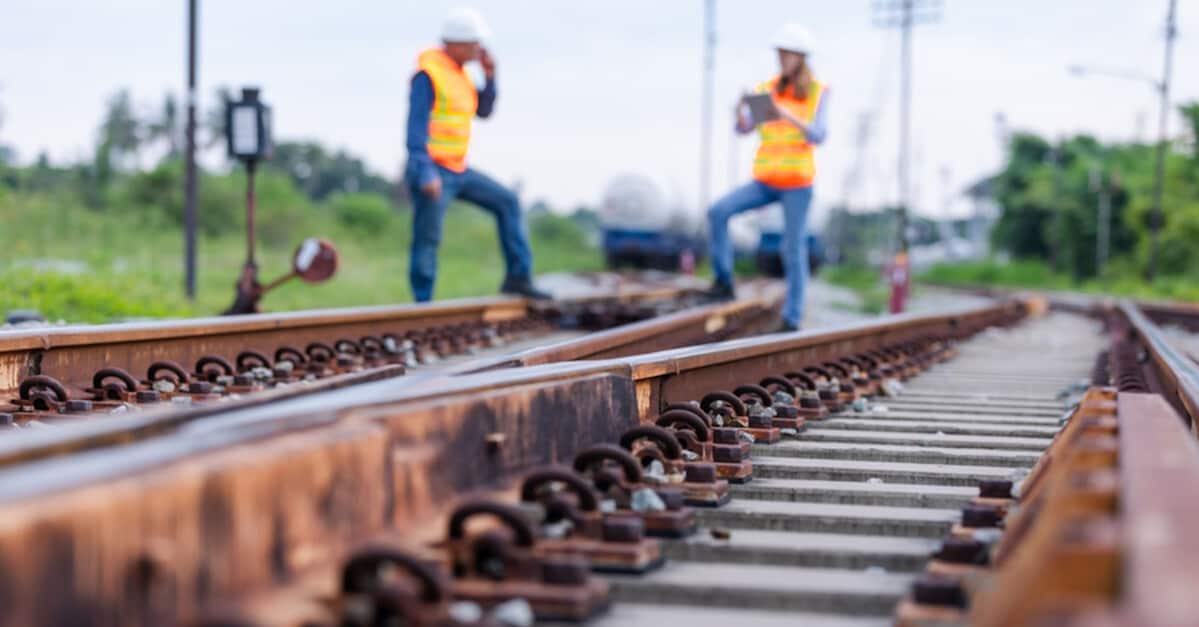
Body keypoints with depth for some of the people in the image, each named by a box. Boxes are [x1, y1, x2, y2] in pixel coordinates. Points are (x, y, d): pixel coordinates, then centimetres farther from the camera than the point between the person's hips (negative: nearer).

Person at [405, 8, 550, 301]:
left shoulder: (457, 72, 12)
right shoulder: (427, 73, -17)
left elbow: (483, 111, 17)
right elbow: (416, 125, -24)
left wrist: (490, 74, 2)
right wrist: (426, 174, -33)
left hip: (454, 170, 9)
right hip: (430, 172, -9)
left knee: (508, 203, 7)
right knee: (427, 242, -5)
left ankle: (517, 278, 8)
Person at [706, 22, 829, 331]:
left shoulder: (818, 92, -2)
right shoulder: (767, 90, 5)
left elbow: (818, 136, -15)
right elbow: (743, 129, -6)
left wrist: (788, 116, -32)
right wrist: (741, 111, -30)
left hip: (797, 183, -3)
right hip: (766, 181, 3)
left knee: (794, 252, -4)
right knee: (718, 211, -20)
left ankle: (792, 319, 7)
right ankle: (724, 283, -11)